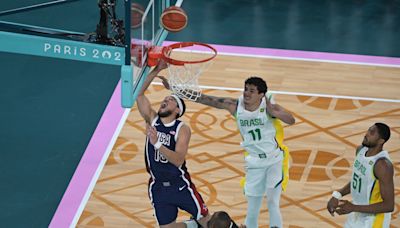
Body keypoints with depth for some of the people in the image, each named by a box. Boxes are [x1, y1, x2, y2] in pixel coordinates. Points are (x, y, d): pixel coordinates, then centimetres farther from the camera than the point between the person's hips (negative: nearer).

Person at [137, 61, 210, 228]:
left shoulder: (182, 129, -12)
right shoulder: (152, 119, -2)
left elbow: (178, 160, -26)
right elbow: (138, 93, -13)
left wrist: (157, 143, -37)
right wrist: (156, 70, -21)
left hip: (180, 185, -3)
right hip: (158, 187, 3)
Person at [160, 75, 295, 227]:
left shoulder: (269, 106, -17)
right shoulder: (235, 106, -8)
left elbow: (291, 120, -31)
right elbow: (205, 99, -8)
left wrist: (273, 113, -50)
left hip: (276, 162, -4)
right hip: (254, 164, 4)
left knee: (273, 205, -14)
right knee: (251, 212, 8)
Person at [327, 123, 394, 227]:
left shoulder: (383, 165, -28)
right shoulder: (361, 150, -3)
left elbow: (389, 206, -27)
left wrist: (354, 208, -29)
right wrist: (337, 195, -2)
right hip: (358, 216, 8)